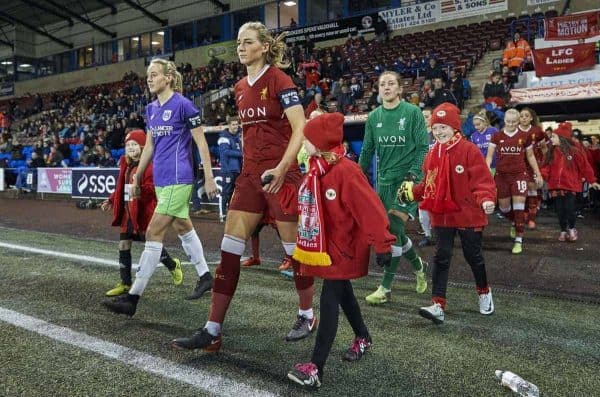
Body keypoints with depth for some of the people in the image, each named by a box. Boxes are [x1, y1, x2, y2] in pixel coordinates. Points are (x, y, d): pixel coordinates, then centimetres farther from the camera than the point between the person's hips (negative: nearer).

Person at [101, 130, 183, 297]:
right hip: (127, 212, 8)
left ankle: (173, 265, 31)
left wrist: (140, 189, -38)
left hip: (143, 213, -7)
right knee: (123, 246, 6)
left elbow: (152, 189, -20)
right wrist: (111, 201, 16)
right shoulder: (125, 165, 12)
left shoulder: (148, 166, -13)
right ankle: (125, 283, 16)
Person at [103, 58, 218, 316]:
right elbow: (149, 146, 19)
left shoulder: (183, 104, -9)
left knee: (153, 234, -10)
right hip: (161, 179, 9)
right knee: (183, 227, 17)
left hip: (177, 179, -9)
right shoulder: (151, 109, 13)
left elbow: (201, 142, -8)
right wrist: (137, 178, 19)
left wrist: (209, 178, -11)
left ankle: (133, 297, -5)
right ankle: (205, 277, 32)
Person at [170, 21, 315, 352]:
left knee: (295, 248, 5)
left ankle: (307, 316, 27)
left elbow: (300, 129, -14)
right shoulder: (240, 88, 14)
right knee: (229, 250, 1)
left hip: (281, 175, -7)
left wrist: (281, 168, -24)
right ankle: (213, 331, 8)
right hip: (250, 175, 7)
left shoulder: (278, 79, -7)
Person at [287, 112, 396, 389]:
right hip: (324, 245, 9)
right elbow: (310, 205, 13)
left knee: (329, 299, -9)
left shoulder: (345, 171, -23)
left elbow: (369, 208, -24)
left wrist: (382, 243, -24)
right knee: (342, 293, 20)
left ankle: (316, 368, -5)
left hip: (343, 247, -8)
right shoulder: (316, 169, 4)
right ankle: (362, 338, 42)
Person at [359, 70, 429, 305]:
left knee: (394, 231, -10)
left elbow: (423, 147, -7)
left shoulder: (412, 112, -5)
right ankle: (419, 266, 37)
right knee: (392, 231, 10)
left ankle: (386, 288, 0)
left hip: (408, 179, -5)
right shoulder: (374, 117, 7)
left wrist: (413, 174, -19)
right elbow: (367, 151, 14)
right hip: (384, 180, 5)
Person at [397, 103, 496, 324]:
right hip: (442, 215, 4)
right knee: (441, 257, 2)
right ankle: (438, 305, 3)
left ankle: (484, 292, 40)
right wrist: (412, 192, 2)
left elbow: (482, 180, -17)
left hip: (468, 214, -4)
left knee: (473, 255, 13)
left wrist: (486, 199, -33)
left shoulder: (469, 150, -13)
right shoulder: (432, 155, 5)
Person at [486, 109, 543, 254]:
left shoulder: (524, 136, 2)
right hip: (501, 175, 1)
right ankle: (514, 222, 44)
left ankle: (519, 240, 1)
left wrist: (538, 174, 11)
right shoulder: (497, 136, 0)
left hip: (519, 175, -1)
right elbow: (489, 156, -2)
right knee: (503, 207, 10)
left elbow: (530, 156, 12)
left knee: (519, 207, -8)